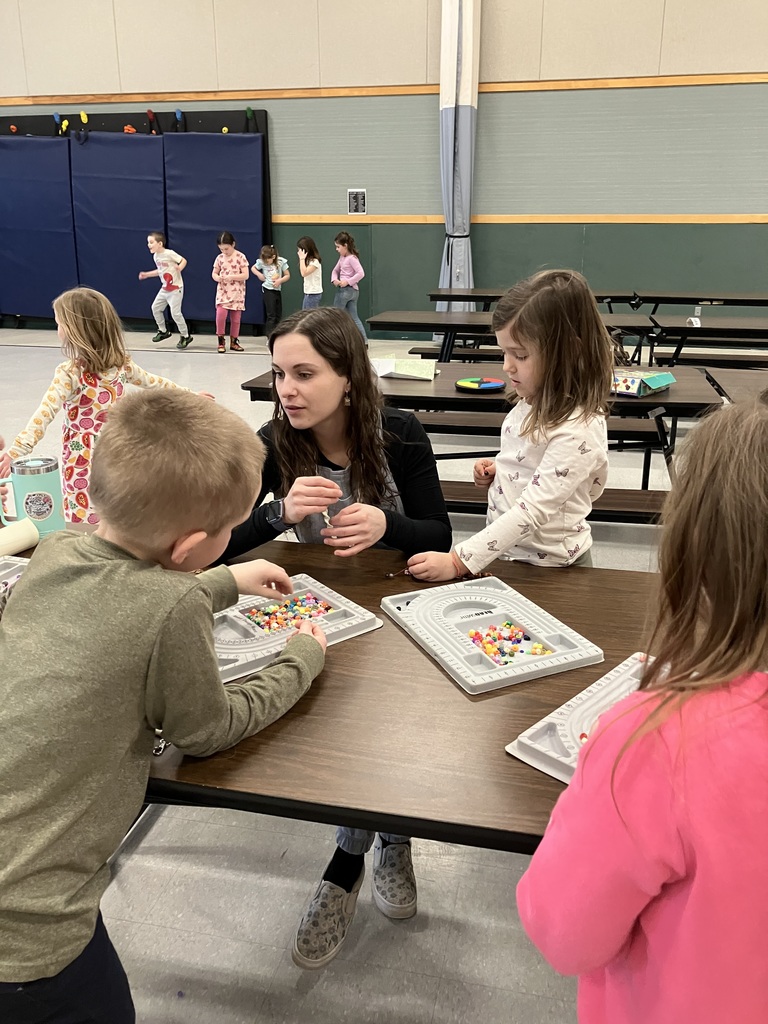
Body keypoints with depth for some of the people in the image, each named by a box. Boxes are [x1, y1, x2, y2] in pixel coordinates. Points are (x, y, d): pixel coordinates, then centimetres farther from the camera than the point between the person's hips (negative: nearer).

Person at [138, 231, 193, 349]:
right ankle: (163, 331, 27)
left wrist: (179, 267, -35)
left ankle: (185, 336, 3)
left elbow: (183, 260, -16)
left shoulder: (169, 253, -17)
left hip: (176, 288, -9)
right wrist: (146, 274, 20)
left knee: (175, 313, -11)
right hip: (165, 288, 9)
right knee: (155, 308, 10)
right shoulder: (155, 256, 7)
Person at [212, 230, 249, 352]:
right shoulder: (220, 258, 4)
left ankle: (234, 342, 19)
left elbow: (245, 275, -10)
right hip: (223, 292, 1)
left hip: (237, 293, -1)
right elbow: (214, 273, 12)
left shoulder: (240, 257, -6)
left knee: (236, 318, 5)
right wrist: (217, 277, -12)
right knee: (220, 313, -17)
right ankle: (221, 341, -4)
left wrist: (231, 277, -21)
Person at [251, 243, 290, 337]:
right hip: (267, 290, -3)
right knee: (271, 315, -9)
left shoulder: (281, 262, -7)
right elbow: (253, 268, 10)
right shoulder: (261, 262, -8)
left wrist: (280, 280, -18)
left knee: (278, 315, 10)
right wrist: (259, 274, -9)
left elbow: (288, 275, -1)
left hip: (277, 290, 3)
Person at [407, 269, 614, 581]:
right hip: (504, 551, 7)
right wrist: (497, 470, -3)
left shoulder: (578, 430, -25)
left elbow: (532, 510, -29)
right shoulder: (535, 402, 0)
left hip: (548, 568, -7)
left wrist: (459, 561, -32)